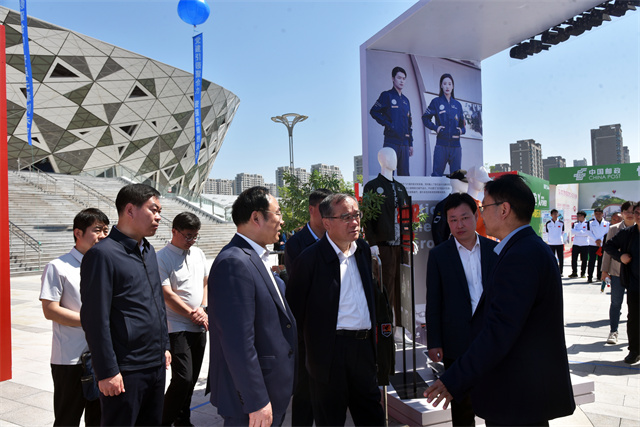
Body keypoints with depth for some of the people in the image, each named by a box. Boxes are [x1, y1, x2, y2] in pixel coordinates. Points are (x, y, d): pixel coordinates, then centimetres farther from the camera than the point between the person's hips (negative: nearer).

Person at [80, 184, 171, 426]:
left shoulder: (149, 251, 11)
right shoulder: (103, 254, -14)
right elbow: (96, 319, -16)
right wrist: (107, 371, -15)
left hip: (157, 364, 8)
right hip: (125, 371, -7)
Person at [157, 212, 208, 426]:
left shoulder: (198, 253, 11)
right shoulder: (162, 258, -11)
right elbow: (166, 294, -15)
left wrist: (203, 308, 1)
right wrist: (192, 314, -12)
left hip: (200, 327, 7)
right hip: (178, 327, -6)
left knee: (192, 378, 14)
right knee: (182, 378, -9)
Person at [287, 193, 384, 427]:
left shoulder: (363, 249, 6)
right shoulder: (310, 258, -14)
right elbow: (295, 308, -8)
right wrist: (309, 345, -4)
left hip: (364, 346, 6)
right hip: (329, 352, -5)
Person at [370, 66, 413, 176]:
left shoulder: (405, 100, 20)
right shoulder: (387, 95, 3)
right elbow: (374, 111, -4)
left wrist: (411, 144, 17)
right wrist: (387, 124, -12)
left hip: (404, 143, 6)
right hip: (391, 141, -6)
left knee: (404, 174, 6)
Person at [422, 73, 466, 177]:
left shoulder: (457, 104, 17)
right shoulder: (436, 102, 7)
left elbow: (462, 123, 23)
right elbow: (425, 118, 6)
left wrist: (461, 130, 2)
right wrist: (436, 128, -8)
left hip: (455, 144, 4)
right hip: (441, 144, -3)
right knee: (437, 173, -8)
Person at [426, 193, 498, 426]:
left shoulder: (494, 249, 2)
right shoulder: (438, 255, -3)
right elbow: (433, 302, -2)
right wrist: (434, 342, -4)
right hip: (458, 342, -1)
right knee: (463, 405, 12)